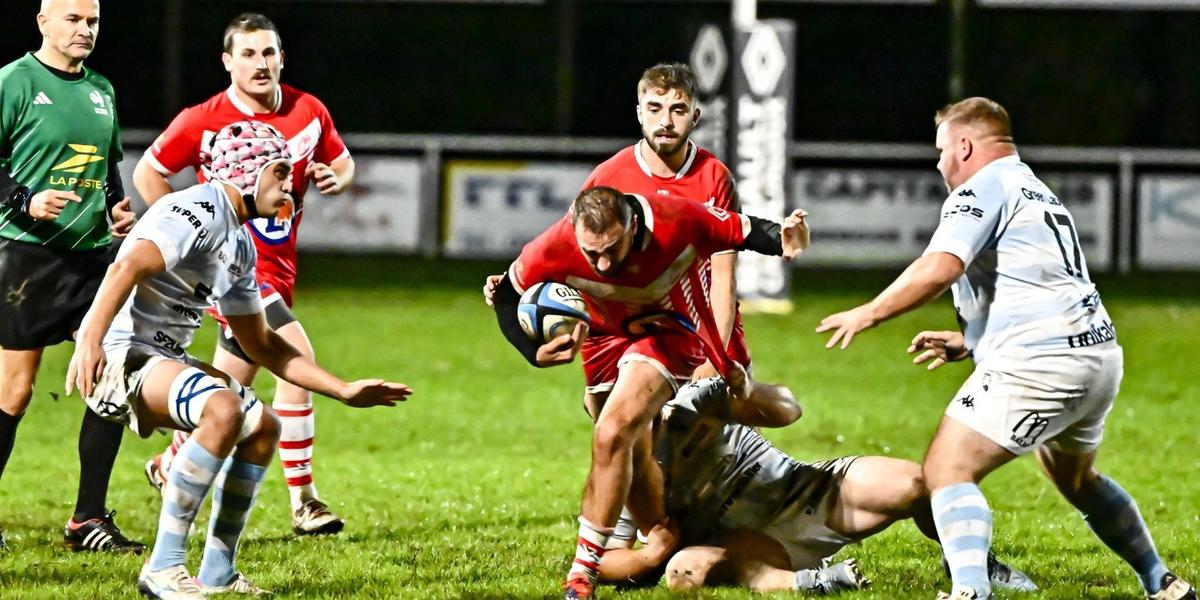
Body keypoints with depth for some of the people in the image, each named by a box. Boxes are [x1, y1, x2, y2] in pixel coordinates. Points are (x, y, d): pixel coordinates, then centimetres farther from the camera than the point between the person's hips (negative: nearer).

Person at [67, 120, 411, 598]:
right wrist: (89, 341, -44)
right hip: (118, 358, -11)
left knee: (262, 427, 16)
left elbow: (262, 346, 27)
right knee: (224, 408, -31)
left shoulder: (241, 247, 18)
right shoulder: (200, 210, -13)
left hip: (161, 360, 11)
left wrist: (344, 391, 24)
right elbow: (128, 268, -30)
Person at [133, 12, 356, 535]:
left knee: (231, 386, 13)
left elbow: (342, 162, 16)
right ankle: (303, 501, -15)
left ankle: (169, 464, 36)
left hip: (277, 269, 6)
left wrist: (335, 177, -8)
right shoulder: (203, 122, -11)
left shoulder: (308, 111, 1)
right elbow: (147, 173, 0)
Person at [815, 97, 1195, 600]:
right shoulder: (1042, 195, 27)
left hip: (1039, 365, -10)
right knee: (1076, 478, 31)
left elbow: (938, 269, -19)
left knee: (947, 467, -11)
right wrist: (967, 341, 30)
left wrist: (867, 314, -10)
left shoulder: (983, 189, -3)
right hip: (1100, 357, 10)